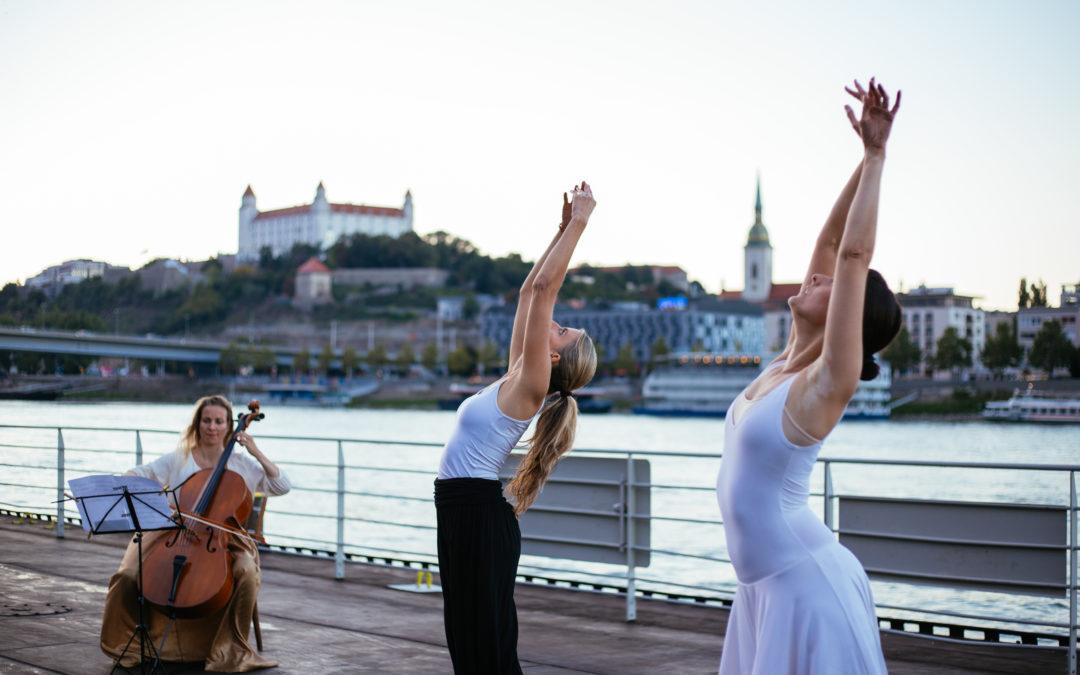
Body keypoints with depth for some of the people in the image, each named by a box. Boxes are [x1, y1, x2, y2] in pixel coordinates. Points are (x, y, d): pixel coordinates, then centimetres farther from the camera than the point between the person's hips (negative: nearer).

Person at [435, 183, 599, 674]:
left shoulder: (529, 387, -12)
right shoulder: (515, 380, 10)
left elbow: (544, 288, -17)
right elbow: (530, 290, 15)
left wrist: (579, 222, -13)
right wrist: (565, 227, 15)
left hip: (480, 516, -9)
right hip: (463, 511, 9)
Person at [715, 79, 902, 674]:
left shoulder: (827, 383, -15)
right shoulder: (787, 363, 6)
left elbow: (853, 255, -21)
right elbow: (831, 242, 7)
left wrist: (876, 156, -18)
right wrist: (864, 157, 7)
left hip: (805, 585, -8)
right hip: (765, 583, 8)